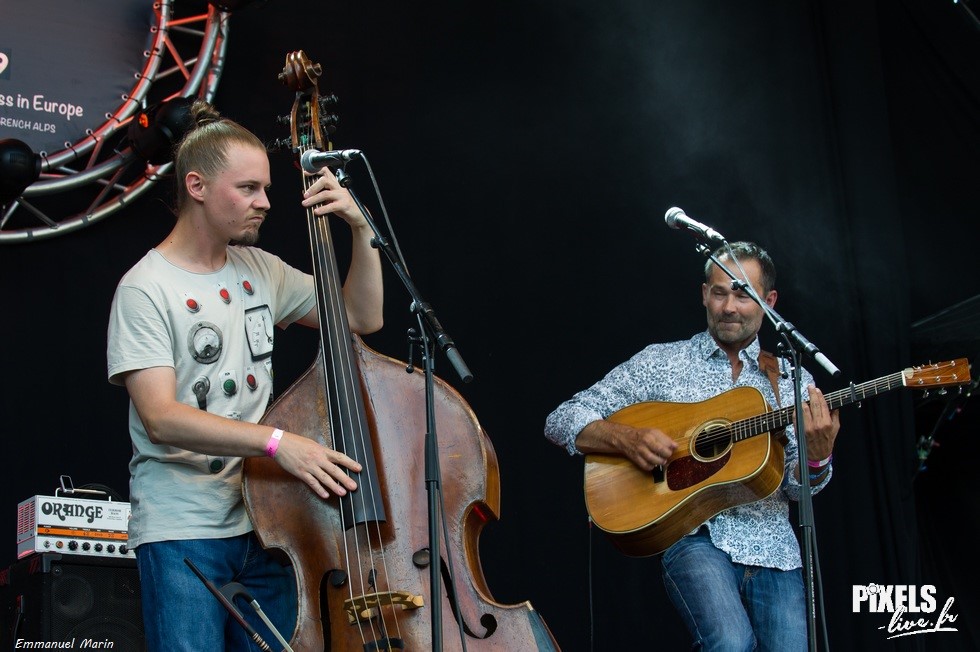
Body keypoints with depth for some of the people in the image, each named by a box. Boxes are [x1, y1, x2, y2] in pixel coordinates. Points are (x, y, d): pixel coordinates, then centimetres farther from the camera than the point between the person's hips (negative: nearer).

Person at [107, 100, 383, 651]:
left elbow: (363, 317, 16)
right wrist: (276, 440, -29)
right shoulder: (147, 288, -9)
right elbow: (160, 417, -19)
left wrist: (360, 228, 3)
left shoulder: (260, 271, 11)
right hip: (183, 530, -6)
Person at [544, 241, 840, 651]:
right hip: (694, 536, -3)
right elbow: (562, 421, 5)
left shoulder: (792, 380, 13)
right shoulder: (660, 362, 7)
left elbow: (795, 487, 6)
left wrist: (817, 455, -17)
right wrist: (626, 438, -14)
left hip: (772, 547, 3)